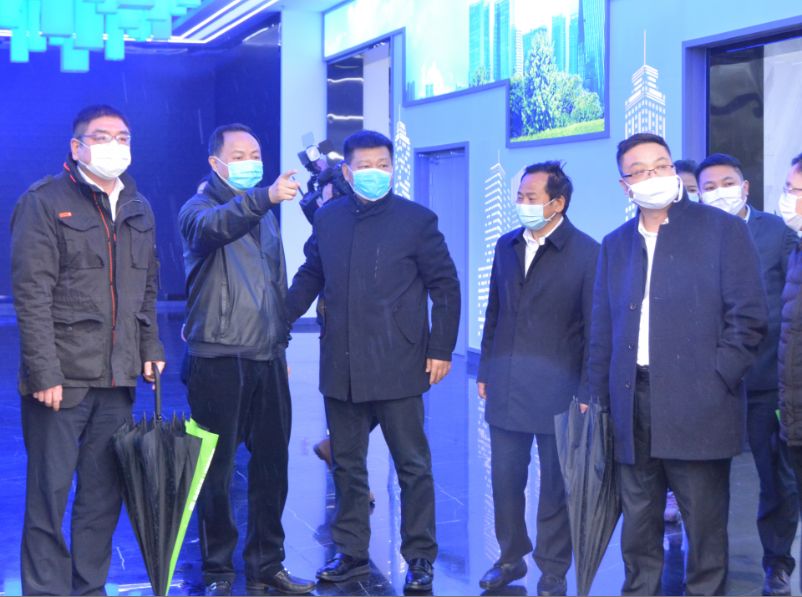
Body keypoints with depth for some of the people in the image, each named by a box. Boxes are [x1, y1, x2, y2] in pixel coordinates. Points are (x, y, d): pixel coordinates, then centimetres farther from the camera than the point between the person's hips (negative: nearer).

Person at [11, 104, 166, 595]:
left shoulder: (139, 209, 14)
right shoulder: (45, 202, -5)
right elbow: (31, 293, -11)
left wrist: (151, 348, 10)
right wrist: (44, 371, -16)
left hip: (118, 378, 6)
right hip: (63, 379, -5)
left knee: (105, 494, 9)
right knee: (49, 494, 0)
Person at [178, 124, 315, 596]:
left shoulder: (264, 214, 18)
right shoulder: (200, 208, -4)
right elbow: (213, 226, -30)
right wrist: (265, 196, -46)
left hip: (268, 360, 6)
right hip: (219, 359, -6)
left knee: (272, 465, 9)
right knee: (217, 470, 0)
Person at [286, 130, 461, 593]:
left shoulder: (417, 220, -3)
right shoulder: (328, 219, 6)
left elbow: (446, 287, -1)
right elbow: (310, 278, 16)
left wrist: (441, 349, -6)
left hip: (397, 367, -4)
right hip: (341, 367, 4)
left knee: (413, 466, 4)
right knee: (347, 466, 13)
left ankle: (421, 558, 14)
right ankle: (352, 552, 25)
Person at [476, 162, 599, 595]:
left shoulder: (586, 252, -7)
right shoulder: (506, 246, 9)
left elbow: (593, 327, -6)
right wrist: (485, 371, 13)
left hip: (557, 389, -5)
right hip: (506, 387, 5)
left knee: (555, 485, 6)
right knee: (505, 479, 11)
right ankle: (511, 557, 27)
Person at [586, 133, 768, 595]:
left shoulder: (723, 230, 0)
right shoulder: (616, 244, 14)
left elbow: (749, 315, -5)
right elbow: (603, 328, 15)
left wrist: (717, 380, -10)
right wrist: (598, 397, 9)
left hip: (696, 406, -4)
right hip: (633, 402, 4)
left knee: (705, 521, 2)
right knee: (638, 521, 11)